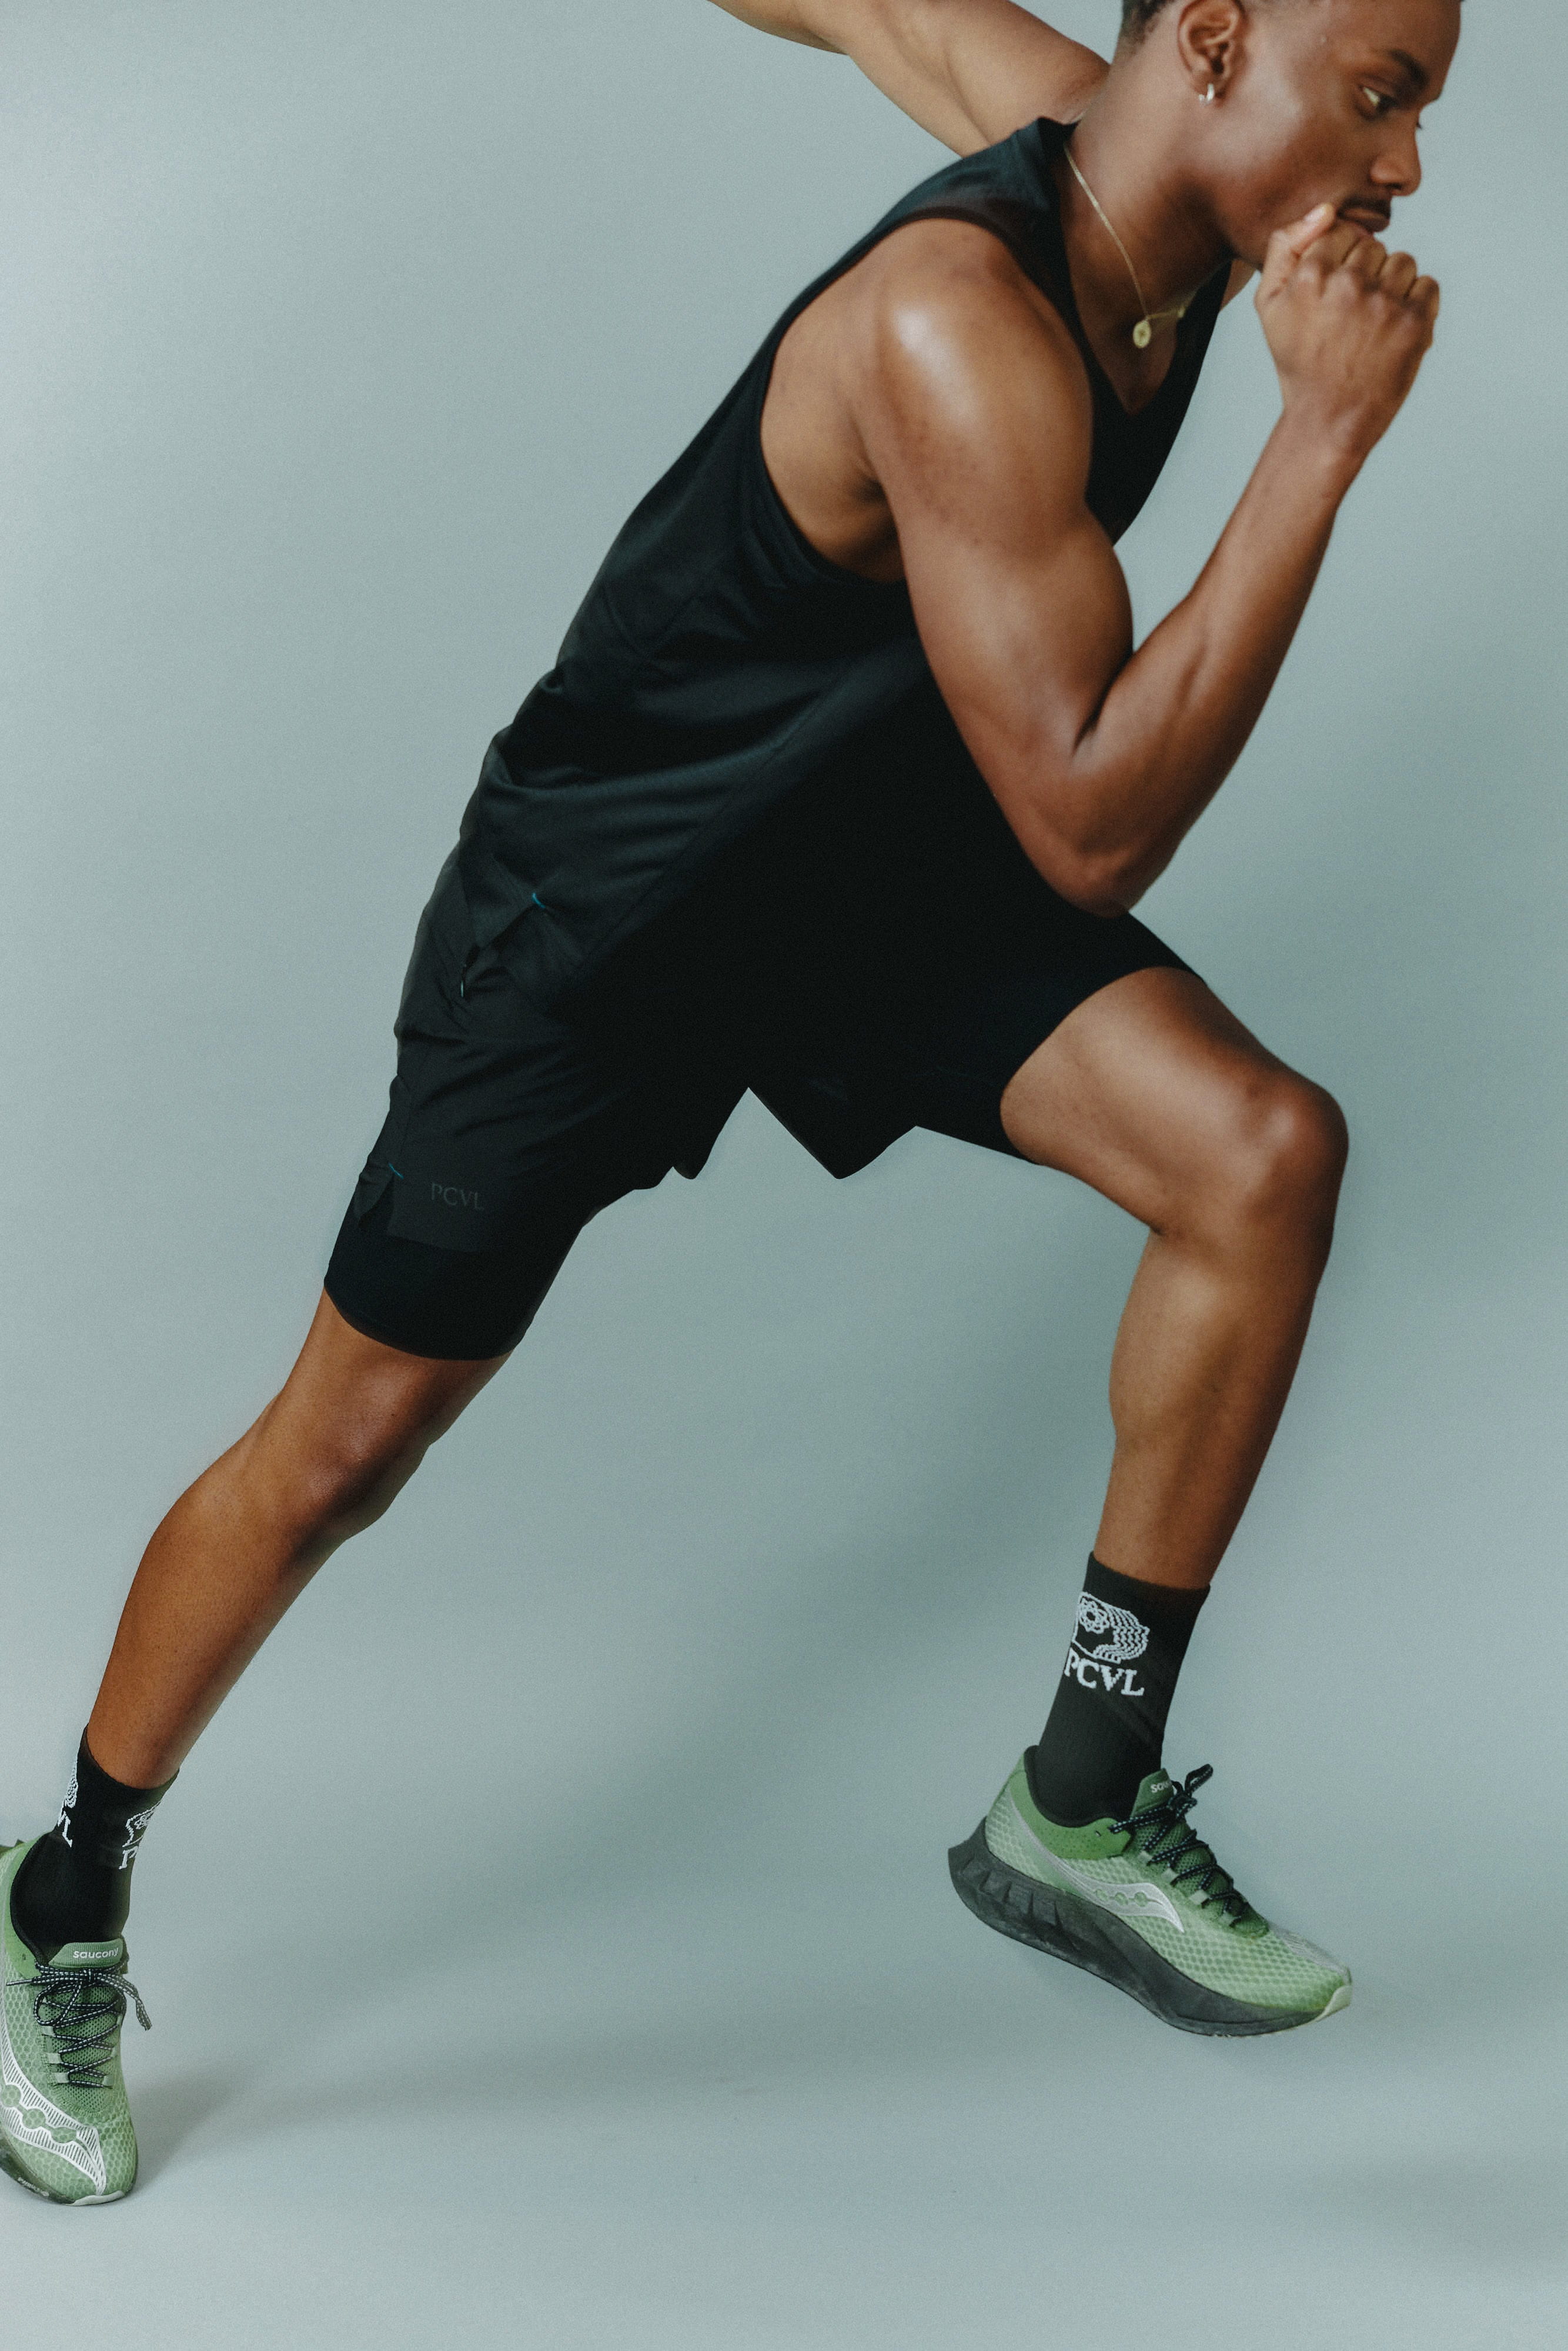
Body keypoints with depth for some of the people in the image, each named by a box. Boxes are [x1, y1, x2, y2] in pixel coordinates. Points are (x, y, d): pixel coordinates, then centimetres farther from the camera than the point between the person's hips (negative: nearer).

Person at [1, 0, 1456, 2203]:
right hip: (597, 916, -7)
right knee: (345, 1446, 1)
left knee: (1262, 1155, -13)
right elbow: (1091, 829, -37)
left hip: (882, 869, 7)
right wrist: (1327, 434, -36)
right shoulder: (967, 330, -33)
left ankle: (1081, 1811, 0)